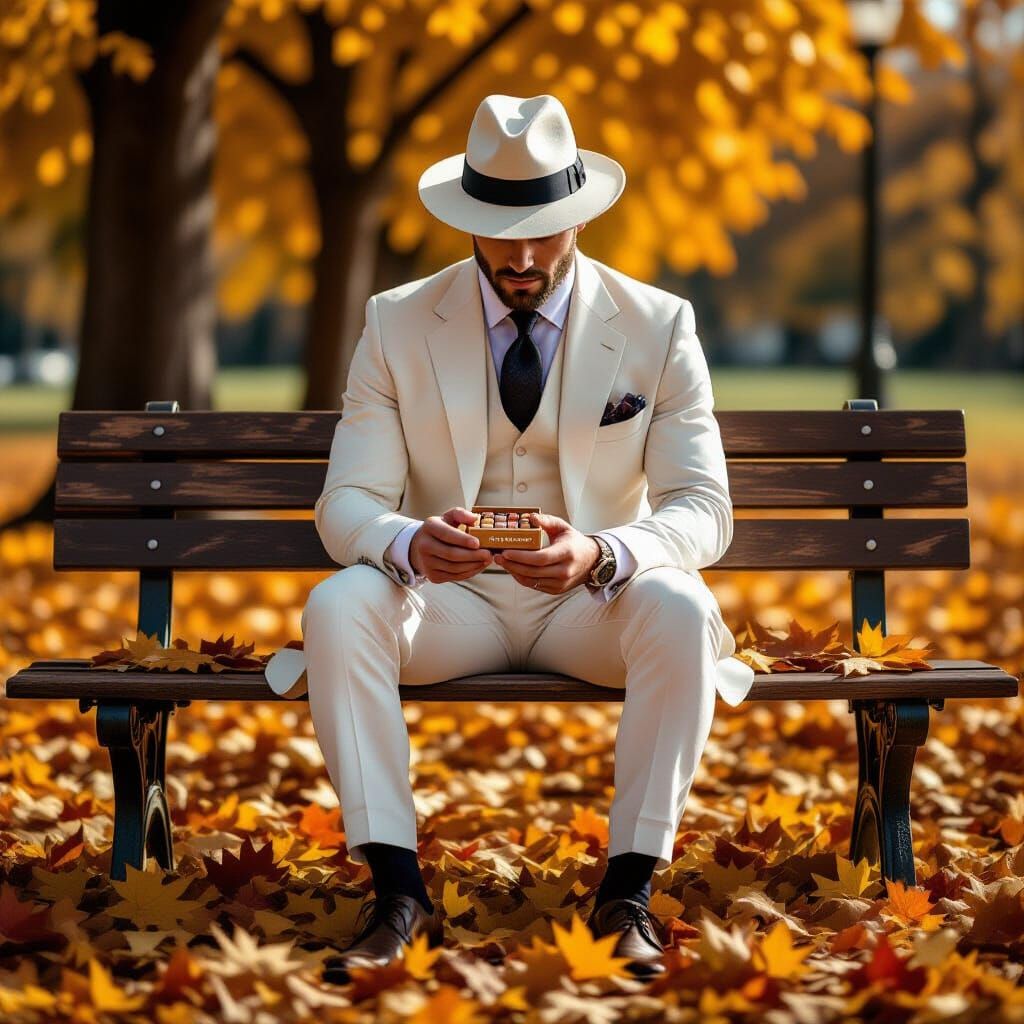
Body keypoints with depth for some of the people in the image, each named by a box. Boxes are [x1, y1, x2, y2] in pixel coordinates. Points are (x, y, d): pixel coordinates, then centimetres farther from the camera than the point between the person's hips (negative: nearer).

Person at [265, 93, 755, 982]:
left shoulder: (659, 327, -2)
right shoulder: (398, 324, 0)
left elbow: (702, 509, -7)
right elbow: (346, 504, -5)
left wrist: (600, 556, -30)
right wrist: (409, 543, -31)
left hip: (593, 601, -1)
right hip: (449, 600, 1)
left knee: (681, 612, -34)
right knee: (336, 608, -30)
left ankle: (630, 887, -24)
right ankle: (397, 889, -26)